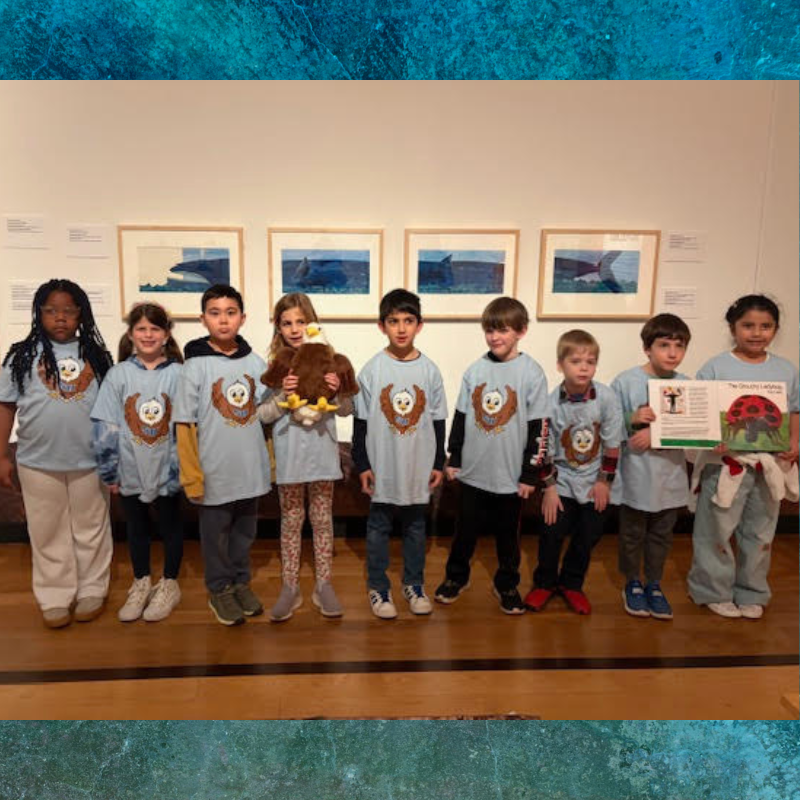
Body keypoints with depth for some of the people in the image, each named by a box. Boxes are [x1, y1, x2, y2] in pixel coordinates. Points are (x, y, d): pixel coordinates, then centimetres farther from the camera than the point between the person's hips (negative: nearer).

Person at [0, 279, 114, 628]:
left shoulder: (96, 354, 1)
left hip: (90, 461, 0)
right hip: (38, 463, 0)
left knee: (91, 530, 12)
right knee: (48, 533, 11)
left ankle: (92, 592, 27)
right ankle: (55, 598, 25)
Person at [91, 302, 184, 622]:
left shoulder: (179, 374, -8)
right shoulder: (118, 374, -4)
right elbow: (104, 427, -3)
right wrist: (109, 471, -4)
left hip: (168, 469, -2)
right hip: (131, 470, 2)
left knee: (170, 526, 13)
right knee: (136, 528, 17)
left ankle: (169, 585, 32)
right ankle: (141, 583, 37)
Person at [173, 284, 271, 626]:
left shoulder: (255, 362, 1)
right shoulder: (196, 365, -8)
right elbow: (185, 425, -9)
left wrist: (271, 461, 6)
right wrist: (192, 476, -11)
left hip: (251, 469, 3)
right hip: (214, 472, -3)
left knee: (245, 531, 18)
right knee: (216, 533, 13)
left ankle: (241, 581, 38)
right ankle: (220, 590, 33)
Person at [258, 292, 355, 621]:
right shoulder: (275, 365, -2)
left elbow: (347, 410, 2)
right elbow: (262, 414, -3)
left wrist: (337, 392, -18)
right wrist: (282, 396, -20)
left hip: (322, 451, 0)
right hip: (288, 454, 0)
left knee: (322, 519, 12)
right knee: (291, 521, 11)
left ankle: (323, 585, 25)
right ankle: (290, 587, 24)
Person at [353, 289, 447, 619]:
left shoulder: (429, 369, -1)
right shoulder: (372, 369, -5)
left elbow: (438, 421, 5)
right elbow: (361, 421, -2)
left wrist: (438, 463, 5)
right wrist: (362, 464, -4)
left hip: (419, 466, 2)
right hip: (382, 466, -1)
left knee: (415, 527, 15)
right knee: (378, 528, 10)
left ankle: (414, 583, 33)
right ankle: (378, 586, 27)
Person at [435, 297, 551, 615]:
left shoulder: (531, 373, -8)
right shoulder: (476, 370, 1)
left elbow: (538, 427, -7)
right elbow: (460, 416, 8)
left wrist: (531, 474, -7)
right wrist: (454, 458, 8)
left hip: (511, 474, -2)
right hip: (473, 471, 3)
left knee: (507, 534, 14)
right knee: (465, 529, 15)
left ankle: (507, 584, 34)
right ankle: (456, 576, 36)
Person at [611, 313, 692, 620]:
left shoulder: (686, 385, -3)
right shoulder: (625, 381, -11)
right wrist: (632, 419, -26)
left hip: (671, 476, 3)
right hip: (635, 476, -3)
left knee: (662, 535, 18)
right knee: (633, 534, 14)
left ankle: (654, 585, 37)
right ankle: (632, 584, 35)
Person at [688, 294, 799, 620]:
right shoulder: (715, 367, -9)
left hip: (770, 464, 5)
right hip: (726, 463, -4)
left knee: (760, 533, 17)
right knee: (717, 531, 7)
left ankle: (751, 593, 35)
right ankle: (714, 591, 26)